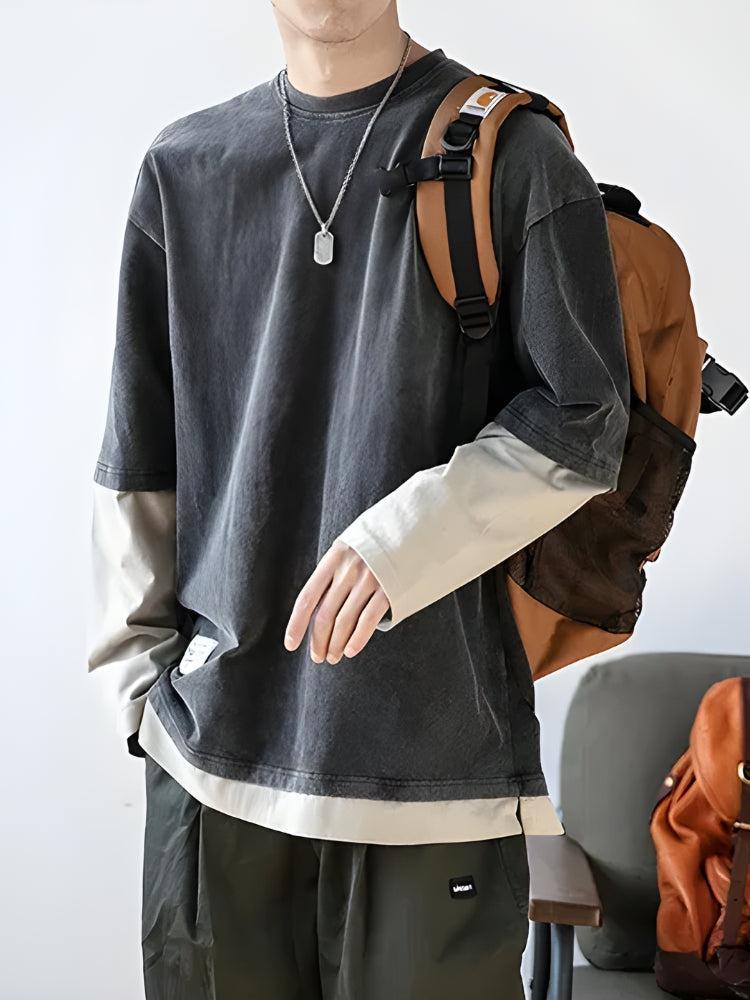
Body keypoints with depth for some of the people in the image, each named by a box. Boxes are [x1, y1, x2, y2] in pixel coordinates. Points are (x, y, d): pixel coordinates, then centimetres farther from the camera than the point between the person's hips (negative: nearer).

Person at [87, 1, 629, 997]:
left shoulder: (515, 154, 0)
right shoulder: (184, 169, 10)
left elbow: (585, 426, -3)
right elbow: (139, 460, 12)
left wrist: (403, 541, -15)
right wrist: (140, 670, 8)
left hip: (432, 741, -3)